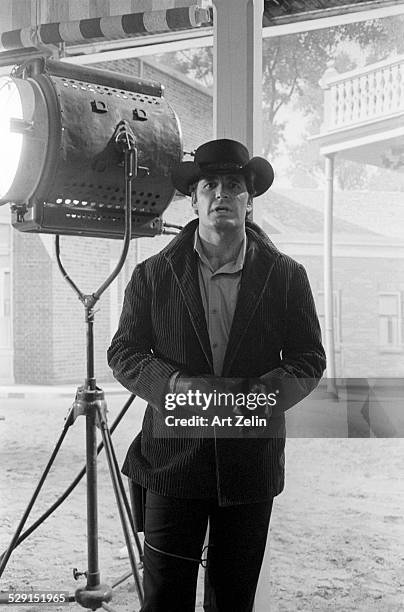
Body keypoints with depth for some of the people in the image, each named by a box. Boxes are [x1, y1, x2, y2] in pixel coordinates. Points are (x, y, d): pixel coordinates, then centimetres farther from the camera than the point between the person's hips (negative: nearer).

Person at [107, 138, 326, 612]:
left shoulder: (286, 276, 4)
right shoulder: (153, 275, 3)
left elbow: (309, 359, 5)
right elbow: (123, 353, 3)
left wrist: (267, 392, -15)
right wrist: (174, 384, -16)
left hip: (252, 463, 1)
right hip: (173, 461, -1)